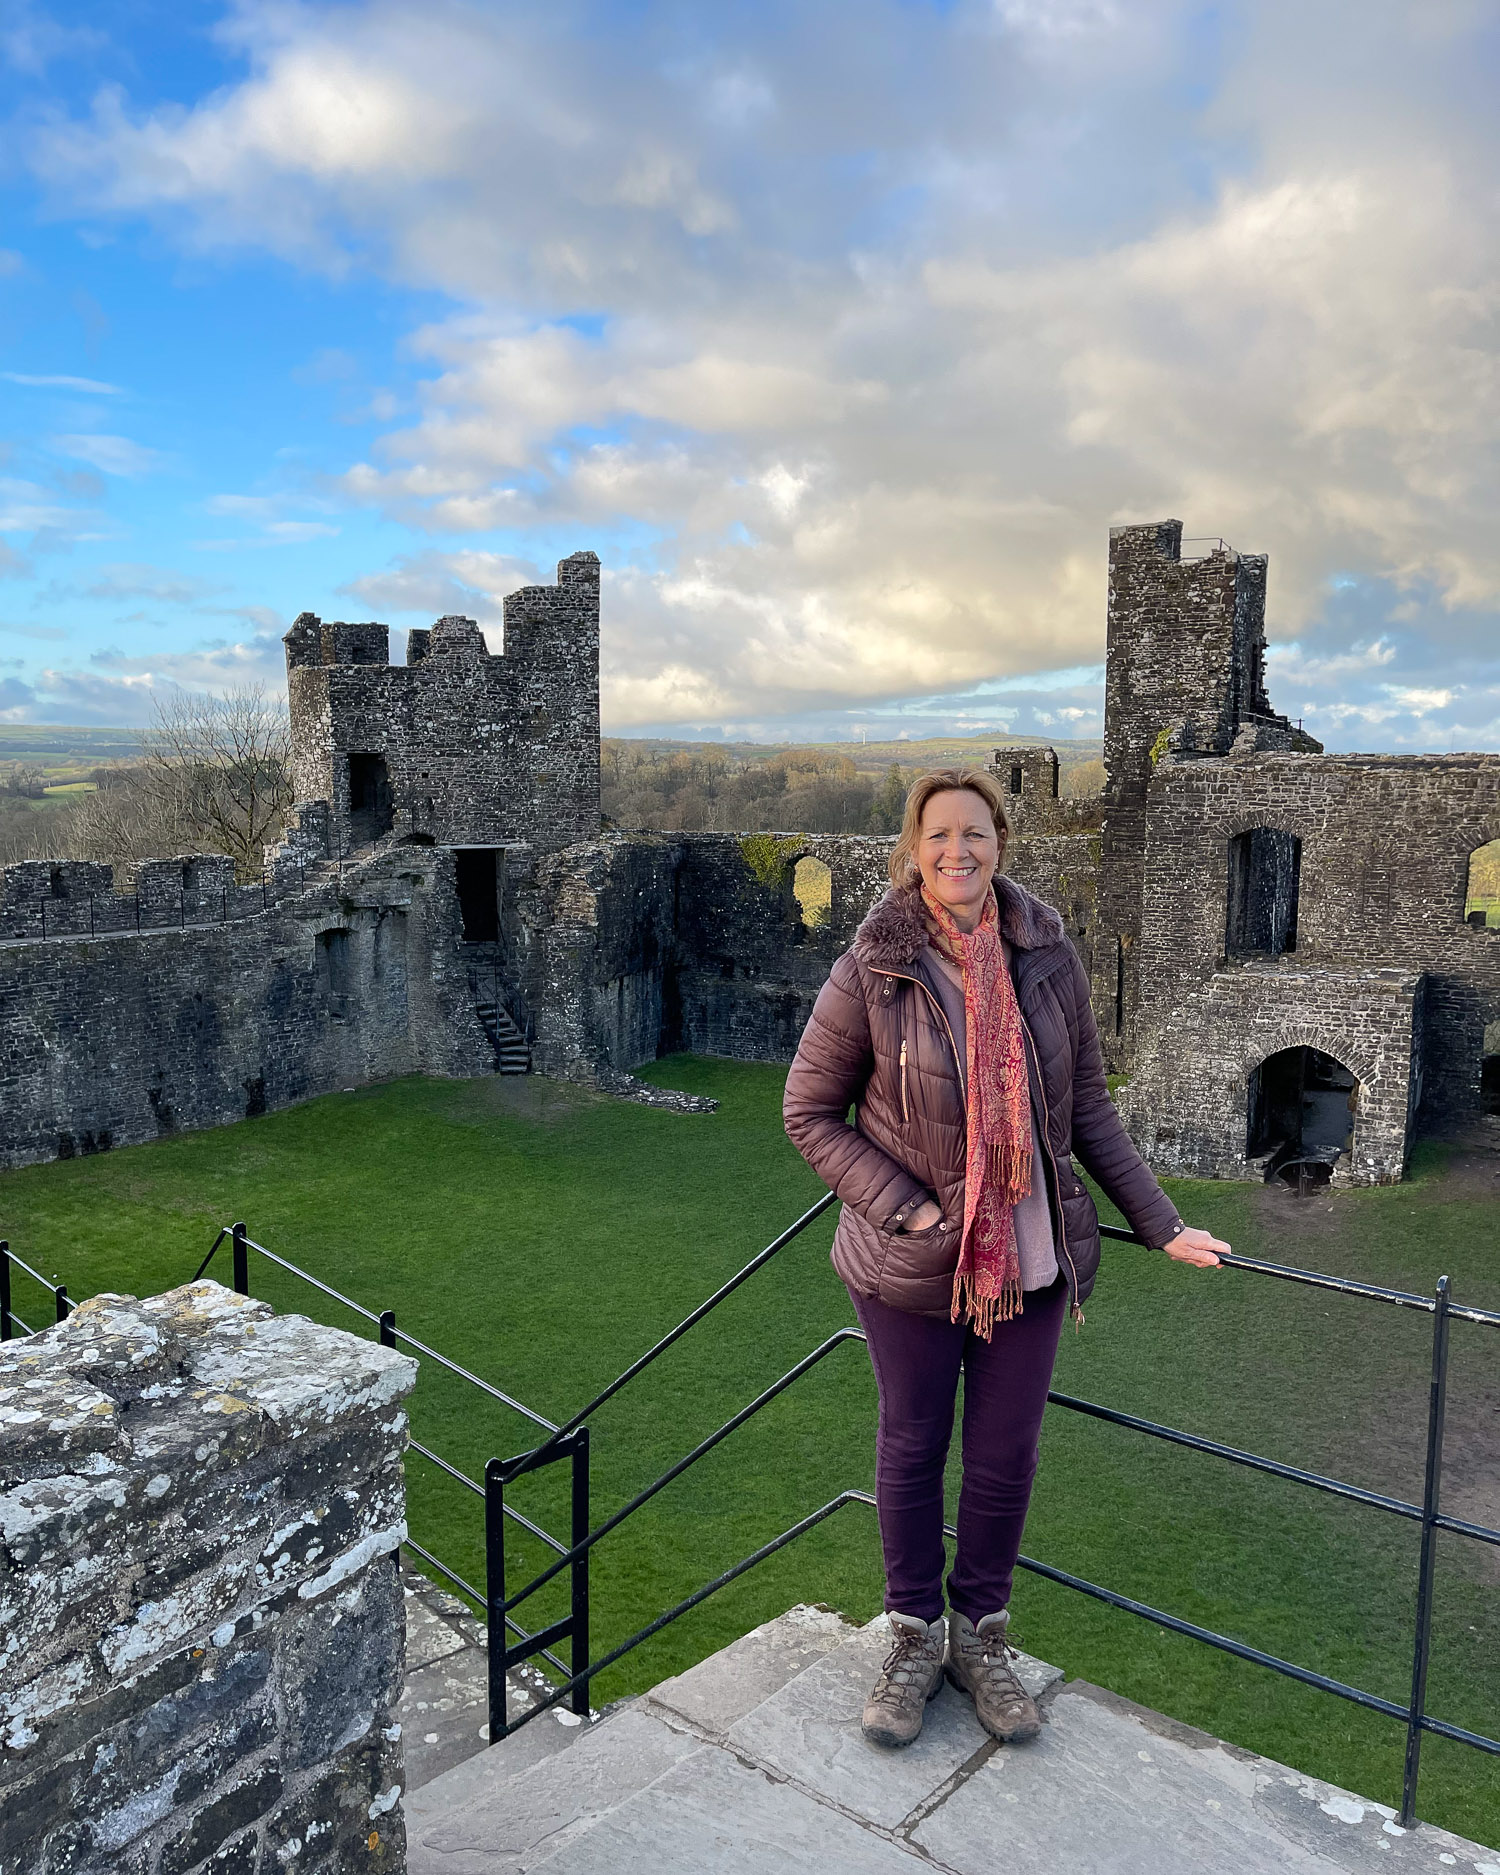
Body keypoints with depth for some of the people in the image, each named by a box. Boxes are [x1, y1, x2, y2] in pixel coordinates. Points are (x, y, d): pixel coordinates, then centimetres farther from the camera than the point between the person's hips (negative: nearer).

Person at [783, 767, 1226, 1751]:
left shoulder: (1047, 956, -7)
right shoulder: (871, 974, -16)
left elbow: (1088, 1105, 4)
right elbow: (810, 1113, -7)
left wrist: (1161, 1222, 3)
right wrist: (907, 1209, -15)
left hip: (1030, 1257, 3)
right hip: (911, 1264, -2)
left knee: (1006, 1455, 15)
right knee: (912, 1449, 15)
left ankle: (981, 1633, 39)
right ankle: (915, 1635, 39)